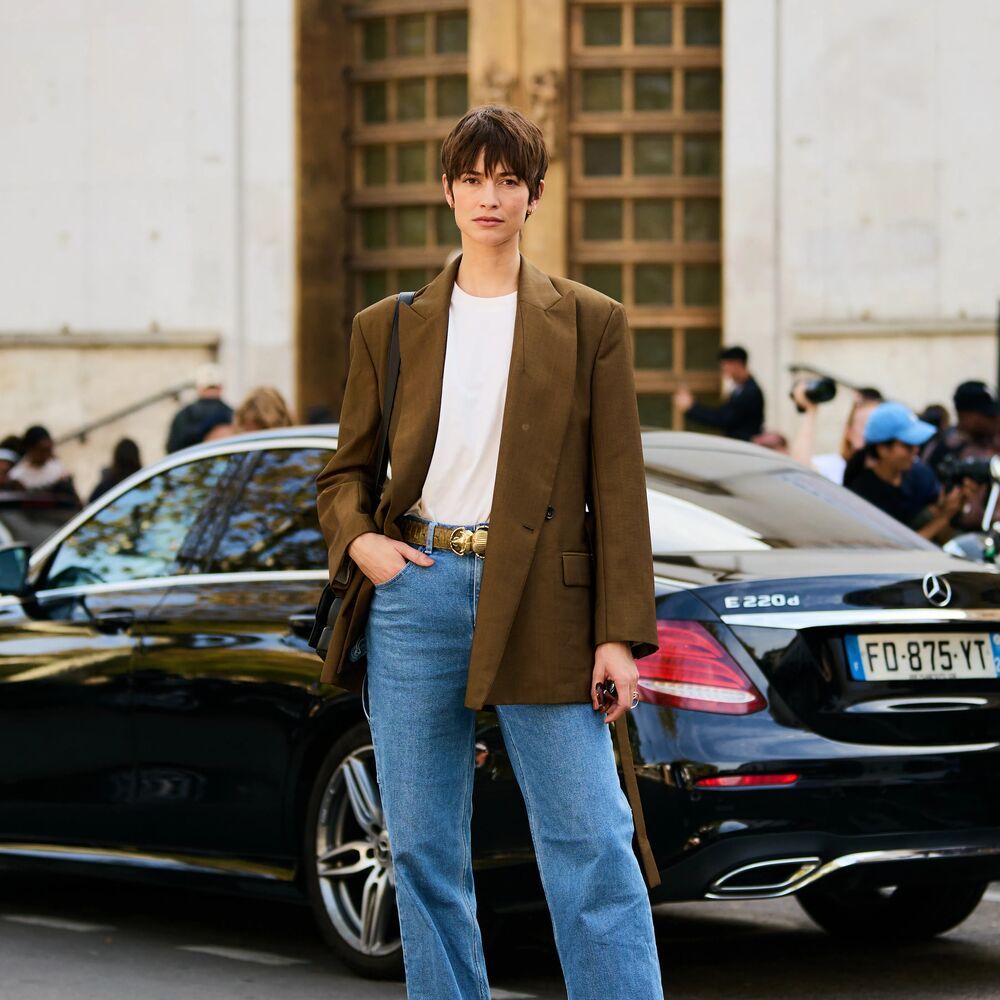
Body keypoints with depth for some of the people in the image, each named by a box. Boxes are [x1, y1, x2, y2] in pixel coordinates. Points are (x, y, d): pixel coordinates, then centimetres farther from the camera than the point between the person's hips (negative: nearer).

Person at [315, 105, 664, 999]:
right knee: (424, 851, 5)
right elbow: (345, 471, 19)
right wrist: (358, 540, -4)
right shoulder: (388, 327, 12)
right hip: (414, 593, 2)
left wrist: (621, 633, -6)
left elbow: (619, 489, 2)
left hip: (542, 603, -2)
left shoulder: (590, 323, 6)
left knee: (593, 844, -6)